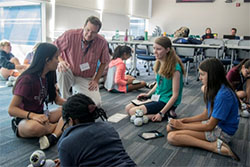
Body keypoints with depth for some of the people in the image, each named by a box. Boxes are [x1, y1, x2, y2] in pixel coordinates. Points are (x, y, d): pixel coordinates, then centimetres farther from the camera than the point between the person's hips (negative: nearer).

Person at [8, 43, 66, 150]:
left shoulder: (48, 77, 4)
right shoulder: (27, 79, -20)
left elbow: (57, 99, 10)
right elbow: (12, 109, -21)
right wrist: (32, 115, -38)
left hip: (41, 116, 7)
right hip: (23, 120, -7)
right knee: (35, 127, -41)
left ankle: (53, 137, -34)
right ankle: (63, 126, -14)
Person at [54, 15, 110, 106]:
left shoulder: (102, 42, -13)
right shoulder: (70, 35, -19)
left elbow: (104, 62, 1)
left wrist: (96, 80, -4)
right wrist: (60, 61, -30)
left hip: (86, 79, 2)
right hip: (68, 73, -2)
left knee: (96, 103, -12)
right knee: (61, 69, -37)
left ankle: (77, 91, 21)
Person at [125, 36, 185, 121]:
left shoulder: (175, 68, -22)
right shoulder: (159, 63, 2)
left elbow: (175, 95, -20)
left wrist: (161, 113, -22)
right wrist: (148, 94, 6)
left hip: (166, 101, -9)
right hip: (157, 97, 9)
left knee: (133, 112, -16)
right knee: (128, 108, 4)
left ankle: (166, 114, -7)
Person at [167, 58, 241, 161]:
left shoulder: (223, 95, -25)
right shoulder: (213, 89, 5)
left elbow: (210, 126, -20)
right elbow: (205, 115, 12)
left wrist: (183, 126, -11)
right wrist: (184, 120, 1)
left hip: (222, 132, -10)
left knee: (172, 137, -22)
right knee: (170, 127, 0)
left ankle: (214, 146, -20)